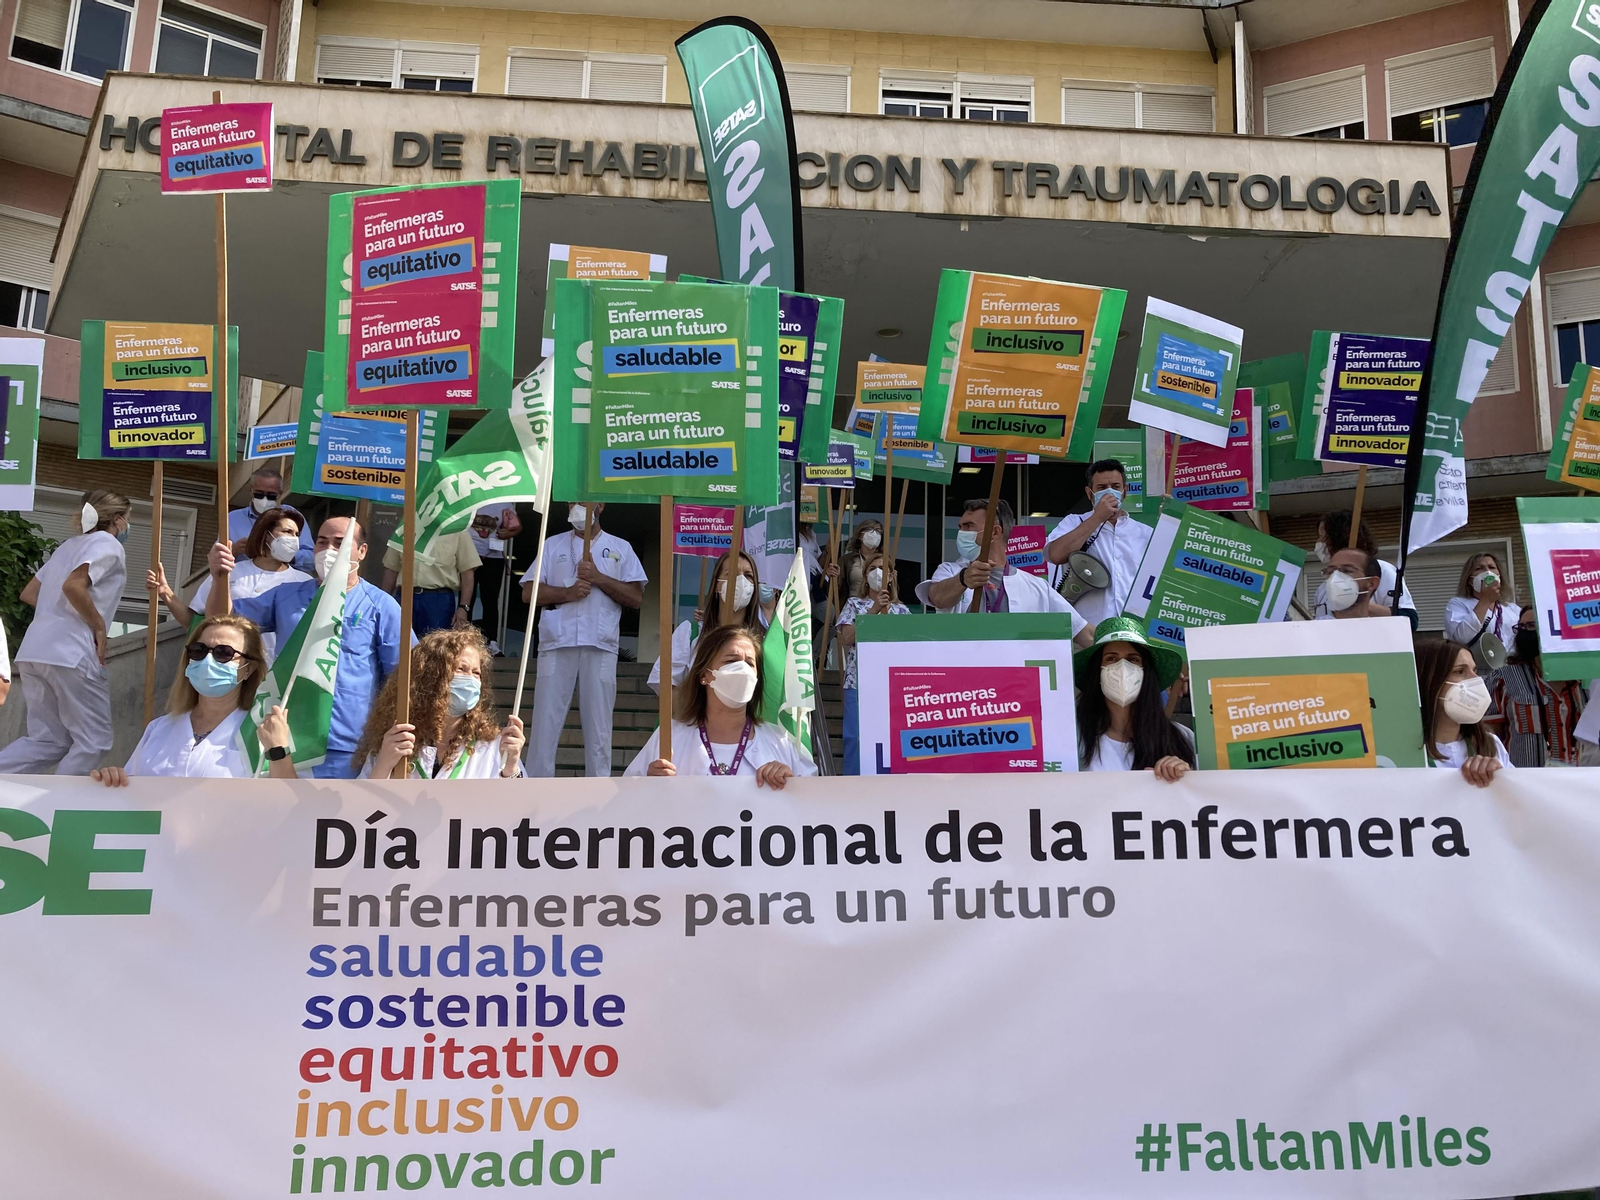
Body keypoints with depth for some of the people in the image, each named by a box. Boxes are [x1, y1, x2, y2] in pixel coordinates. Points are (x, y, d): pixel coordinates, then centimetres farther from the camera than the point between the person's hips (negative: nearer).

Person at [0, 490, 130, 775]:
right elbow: (73, 586, -19)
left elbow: (29, 594, 24)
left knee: (49, 740, 13)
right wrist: (99, 628, -10)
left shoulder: (70, 545, 24)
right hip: (70, 653, -9)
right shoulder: (108, 544, -2)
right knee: (93, 741, 2)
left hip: (33, 651, 9)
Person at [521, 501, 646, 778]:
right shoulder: (553, 544, 16)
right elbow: (529, 592, 7)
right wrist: (567, 593, -9)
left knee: (598, 723, 0)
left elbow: (636, 597, 4)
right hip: (557, 644, 1)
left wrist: (599, 578, -7)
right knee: (546, 721, -1)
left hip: (601, 647, -1)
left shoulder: (620, 548, 13)